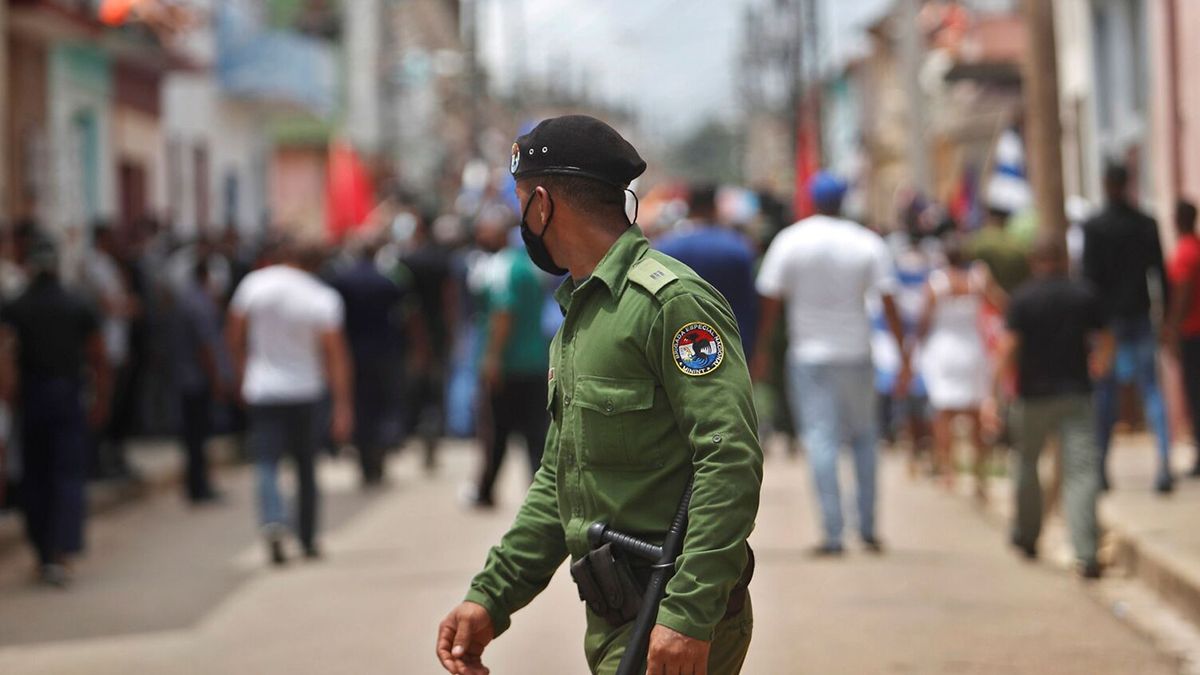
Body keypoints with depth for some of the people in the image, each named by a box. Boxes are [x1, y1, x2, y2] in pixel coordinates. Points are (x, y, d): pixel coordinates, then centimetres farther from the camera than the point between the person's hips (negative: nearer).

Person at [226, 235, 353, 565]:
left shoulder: (253, 284, -5)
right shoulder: (323, 298, -9)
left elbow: (234, 335, 3)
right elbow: (335, 353, -12)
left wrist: (243, 373, 18)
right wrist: (343, 406, -11)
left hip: (261, 391, 0)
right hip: (305, 390, 0)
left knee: (266, 464, -3)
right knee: (306, 467, 12)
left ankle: (272, 522, -29)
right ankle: (308, 541, 18)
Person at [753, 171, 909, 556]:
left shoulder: (789, 242, -3)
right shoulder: (868, 244, -1)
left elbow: (770, 303, -3)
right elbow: (889, 304, -4)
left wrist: (760, 352, 5)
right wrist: (904, 355, 0)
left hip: (807, 354, -1)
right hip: (856, 352, 1)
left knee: (820, 438, -3)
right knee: (864, 436, 14)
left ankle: (832, 533, -9)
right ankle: (868, 529, 14)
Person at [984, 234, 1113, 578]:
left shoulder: (1023, 299, -5)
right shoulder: (1085, 295, 2)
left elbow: (1009, 349, -11)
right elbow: (1106, 342, 10)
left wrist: (993, 394, -8)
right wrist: (1098, 365, 32)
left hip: (1034, 395, -1)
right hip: (1076, 394, 1)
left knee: (1027, 462, 21)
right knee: (1081, 470, -6)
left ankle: (1026, 536, 34)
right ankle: (1086, 553, -20)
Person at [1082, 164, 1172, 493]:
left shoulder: (1093, 228, -8)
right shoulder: (1147, 225, 2)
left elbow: (1089, 276, -10)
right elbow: (1160, 271, 4)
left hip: (1107, 317, -2)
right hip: (1140, 315, 2)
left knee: (1104, 392, 7)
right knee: (1151, 389, 3)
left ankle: (1101, 468, 13)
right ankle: (1164, 463, -13)